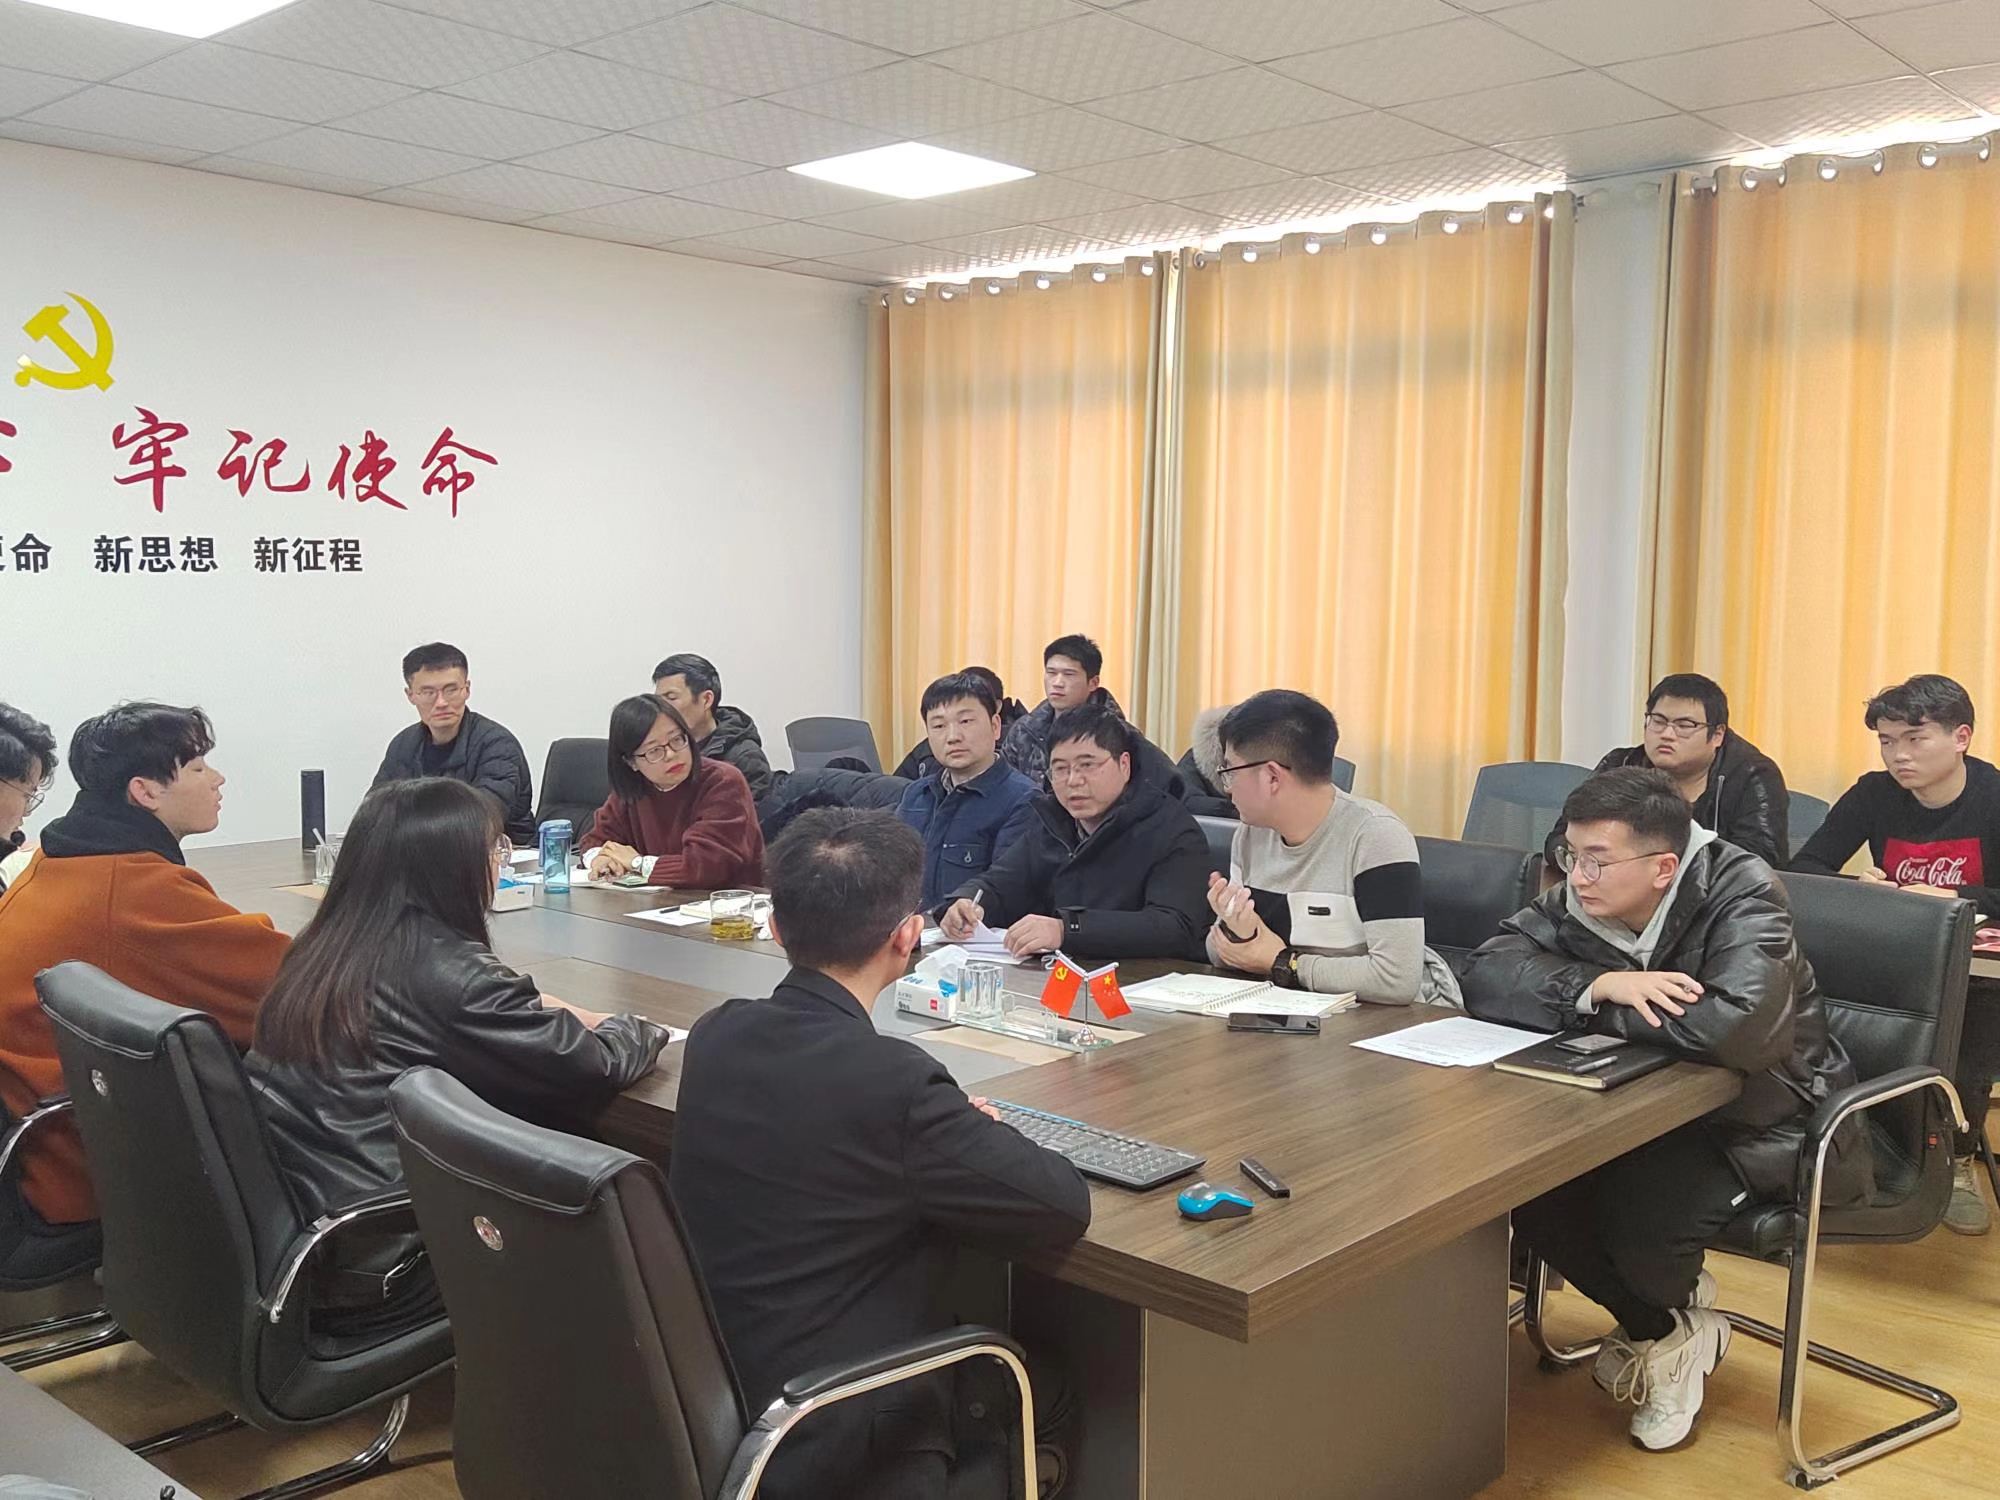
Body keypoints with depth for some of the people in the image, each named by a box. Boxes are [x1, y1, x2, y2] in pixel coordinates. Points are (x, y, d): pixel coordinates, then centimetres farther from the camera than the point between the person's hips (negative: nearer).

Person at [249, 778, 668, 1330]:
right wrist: (638, 1030, 8)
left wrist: (537, 1008, 12)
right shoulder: (446, 970, -19)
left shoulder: (321, 950, 4)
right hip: (373, 1274, -8)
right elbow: (591, 1067, -13)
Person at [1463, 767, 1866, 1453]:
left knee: (1637, 1213, -30)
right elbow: (1486, 975, -17)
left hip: (1765, 1121, -6)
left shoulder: (1741, 895, -24)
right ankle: (1658, 1321, 11)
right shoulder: (1578, 900, -8)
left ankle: (1667, 1324, 10)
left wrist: (1599, 1009, -26)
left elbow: (1735, 1025, -41)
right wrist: (1600, 985, -34)